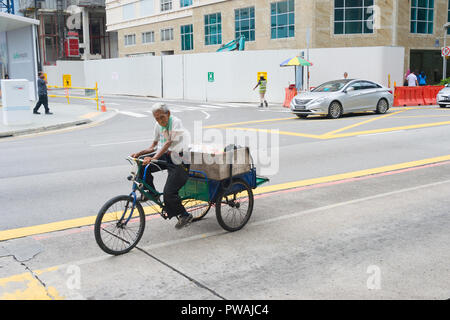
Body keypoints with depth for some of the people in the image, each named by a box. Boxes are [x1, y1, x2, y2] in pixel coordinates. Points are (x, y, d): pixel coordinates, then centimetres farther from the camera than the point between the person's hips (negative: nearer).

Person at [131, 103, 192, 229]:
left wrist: (153, 158, -37)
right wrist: (140, 153, -9)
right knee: (141, 164, -11)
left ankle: (185, 215, 8)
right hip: (166, 156, 7)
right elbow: (154, 146, 7)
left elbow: (168, 143, -27)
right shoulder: (158, 125, 4)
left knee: (168, 193, -15)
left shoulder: (176, 122, -18)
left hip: (179, 161, -7)